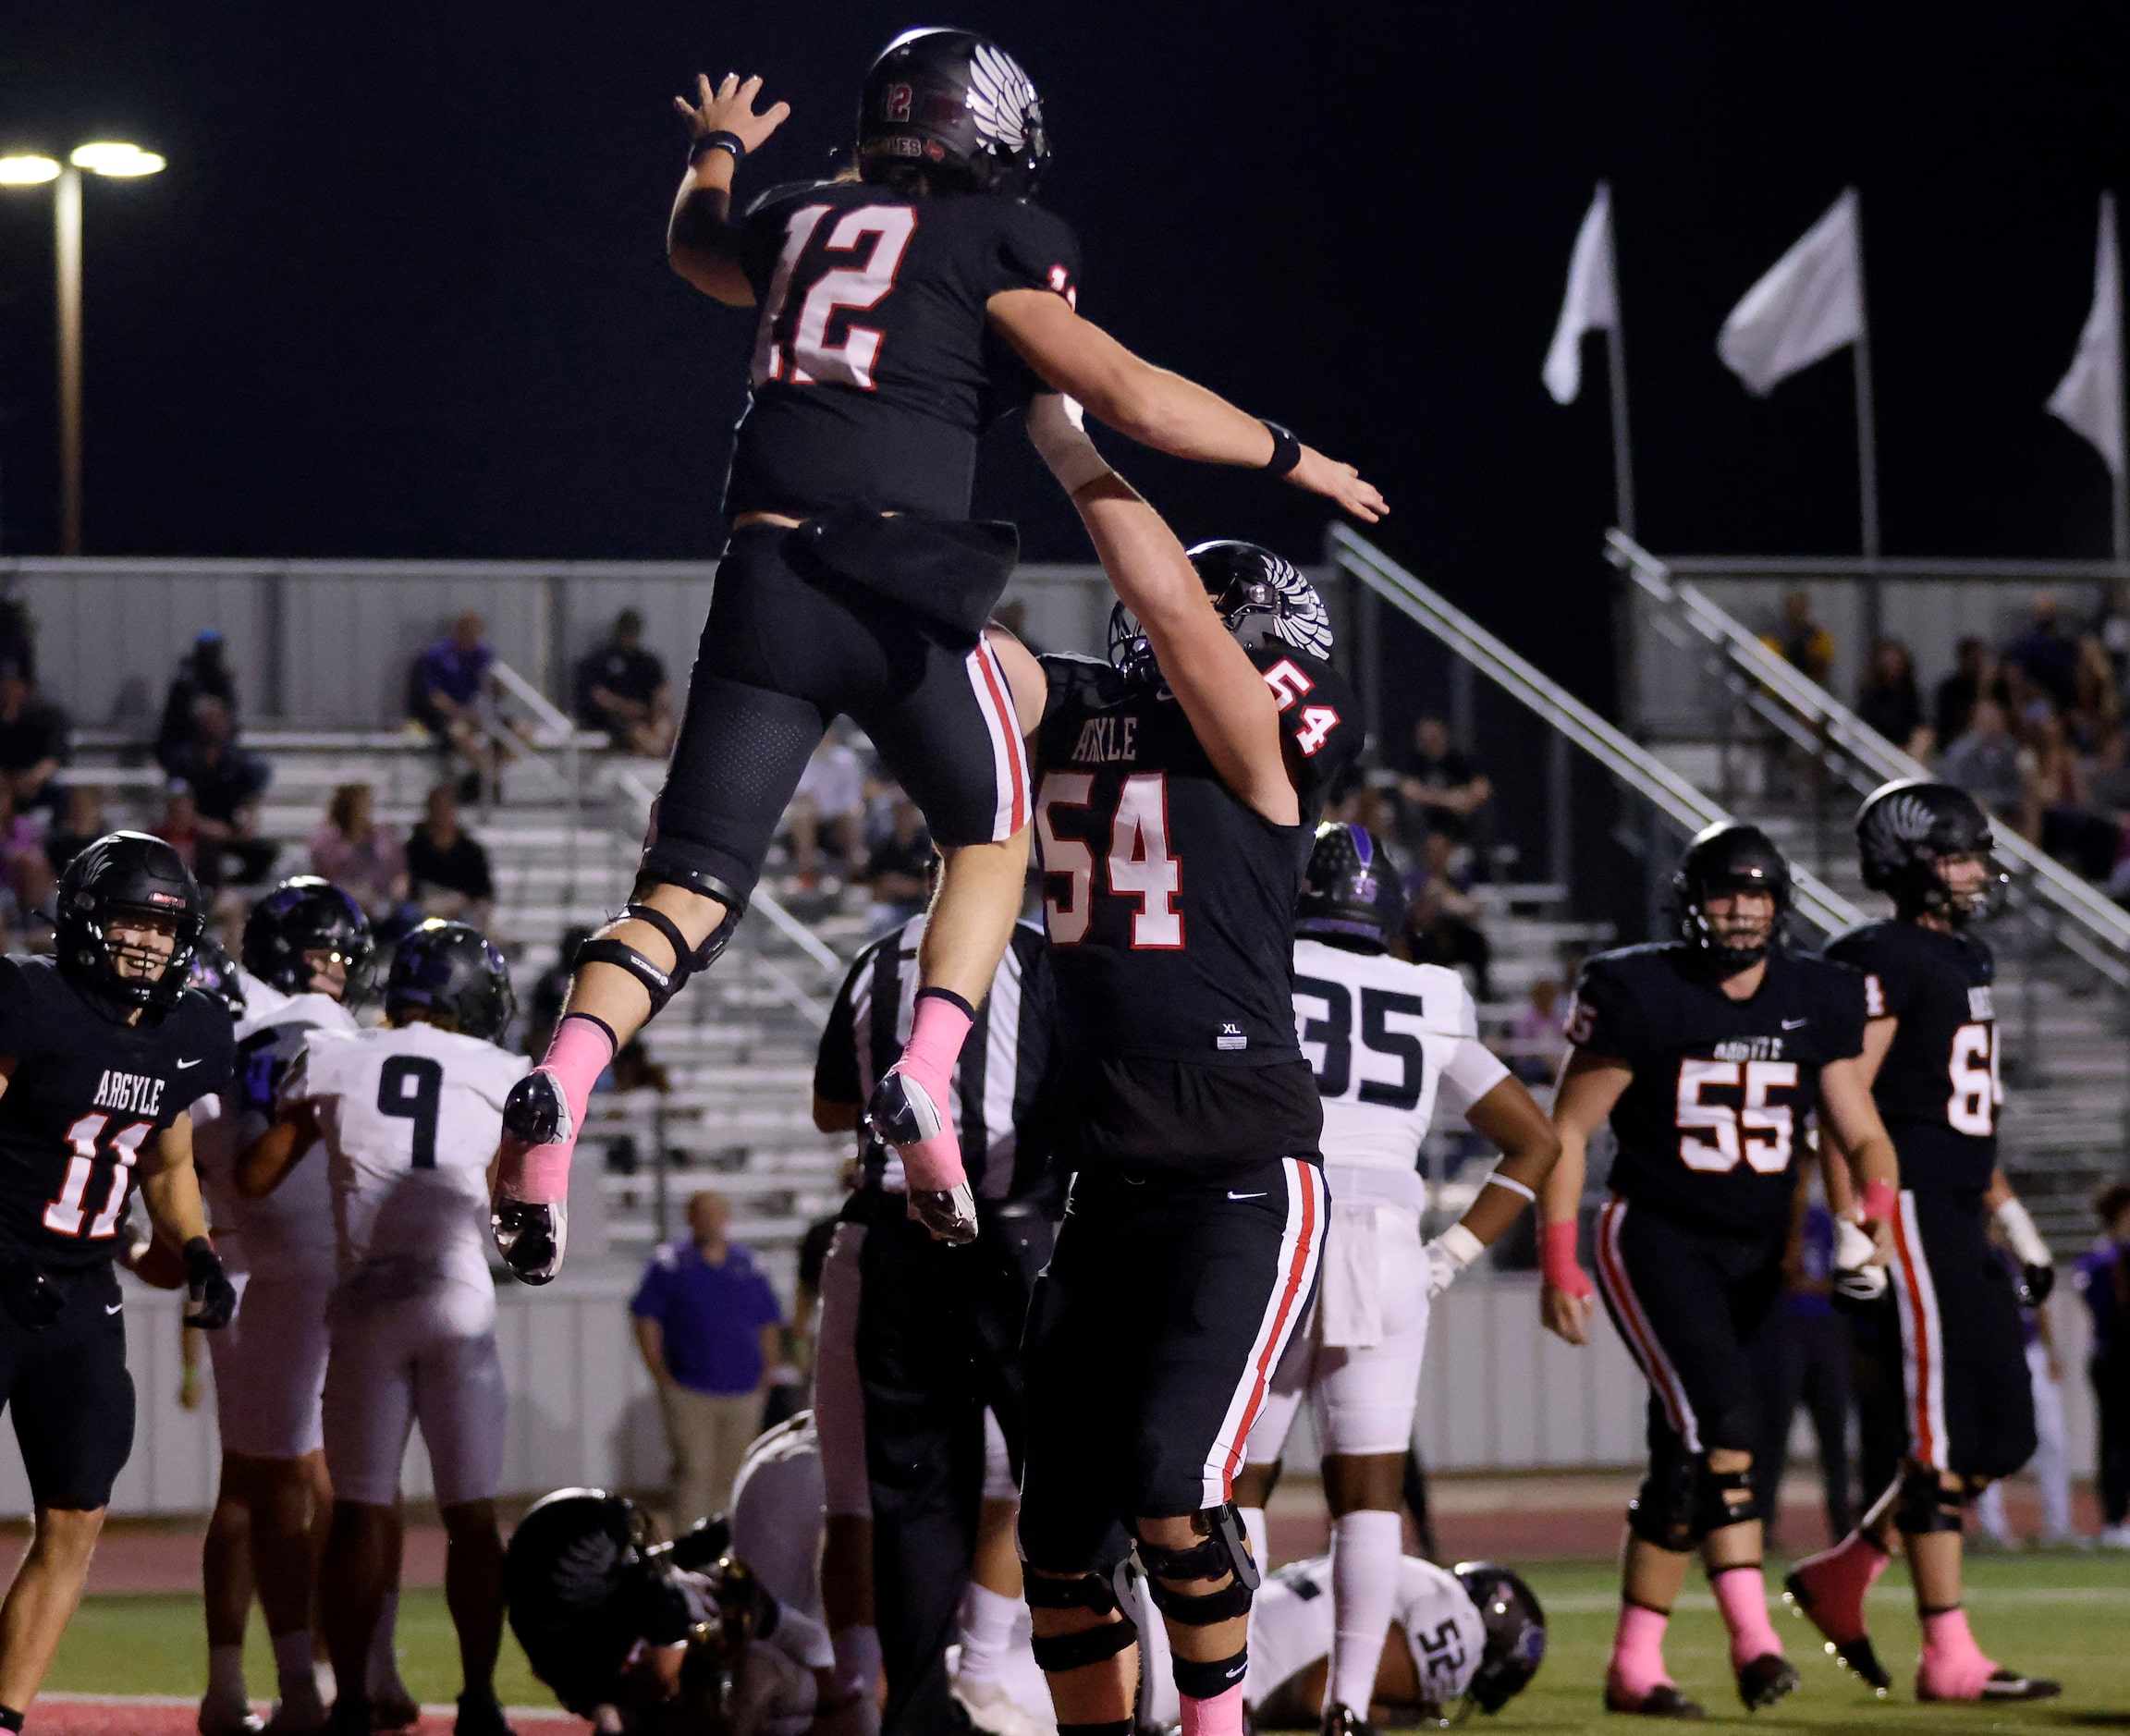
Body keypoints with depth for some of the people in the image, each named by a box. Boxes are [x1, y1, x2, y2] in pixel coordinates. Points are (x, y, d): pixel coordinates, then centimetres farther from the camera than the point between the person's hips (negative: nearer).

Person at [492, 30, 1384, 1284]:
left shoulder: (803, 222, 19)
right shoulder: (991, 253, 2)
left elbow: (697, 248, 42)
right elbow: (1134, 399, -5)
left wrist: (719, 153, 64)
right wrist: (1288, 455, 9)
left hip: (762, 577, 4)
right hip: (900, 589, -4)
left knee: (692, 887, 3)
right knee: (994, 831, 20)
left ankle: (564, 1082, -23)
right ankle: (927, 1073, -2)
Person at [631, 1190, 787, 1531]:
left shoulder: (748, 1266, 12)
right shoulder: (670, 1264, 3)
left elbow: (770, 1325, 17)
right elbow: (646, 1323, 1)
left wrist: (768, 1373, 7)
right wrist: (662, 1376, -7)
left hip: (743, 1392, 4)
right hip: (689, 1393, -4)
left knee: (729, 1476, 7)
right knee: (695, 1471, -12)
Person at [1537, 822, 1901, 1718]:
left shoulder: (1817, 1003, 3)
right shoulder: (1642, 994, -10)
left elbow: (1862, 1136, 2)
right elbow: (1566, 1131, -6)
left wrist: (1875, 1217, -19)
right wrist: (1557, 1266, -11)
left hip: (1756, 1254, 5)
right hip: (1657, 1239, -5)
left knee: (1686, 1457, 8)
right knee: (1721, 1420, -23)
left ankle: (1636, 1662, 15)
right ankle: (1752, 1636, -25)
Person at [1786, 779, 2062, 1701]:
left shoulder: (1967, 960, 18)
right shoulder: (1882, 962, -12)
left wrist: (2014, 1220, 22)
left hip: (1961, 1219, 10)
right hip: (1910, 1210, -10)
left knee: (2001, 1436, 8)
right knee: (1946, 1440, -8)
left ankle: (1839, 1579, 18)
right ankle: (1948, 1658, -3)